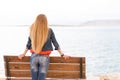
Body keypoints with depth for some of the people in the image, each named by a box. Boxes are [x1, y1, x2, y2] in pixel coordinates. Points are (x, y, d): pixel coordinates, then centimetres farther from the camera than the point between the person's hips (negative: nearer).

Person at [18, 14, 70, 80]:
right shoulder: (49, 31, -9)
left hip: (34, 57, 2)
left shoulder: (32, 30, -4)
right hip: (44, 58, -2)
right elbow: (55, 43, -1)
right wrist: (62, 55, 8)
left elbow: (29, 43, 6)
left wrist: (24, 54, 20)